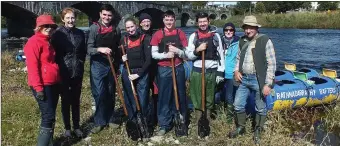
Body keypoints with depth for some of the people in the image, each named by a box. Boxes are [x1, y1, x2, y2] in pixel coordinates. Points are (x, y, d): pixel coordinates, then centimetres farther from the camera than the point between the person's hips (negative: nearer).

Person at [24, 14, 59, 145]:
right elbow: (32, 67, -18)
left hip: (54, 83, 9)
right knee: (48, 116, -8)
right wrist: (38, 88, -21)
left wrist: (59, 80, 16)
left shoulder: (48, 41, 15)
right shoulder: (34, 42, -12)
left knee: (51, 115, 14)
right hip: (43, 85, -8)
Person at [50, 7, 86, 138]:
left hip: (78, 72, 3)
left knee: (76, 100, 12)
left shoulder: (80, 33, 4)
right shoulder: (58, 34, -7)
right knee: (65, 101, 8)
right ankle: (67, 127, 22)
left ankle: (77, 126, 24)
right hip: (63, 73, -3)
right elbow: (54, 53, -6)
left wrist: (80, 63, 7)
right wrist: (60, 67, -5)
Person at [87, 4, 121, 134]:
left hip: (112, 66, 3)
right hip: (98, 65, -3)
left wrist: (118, 65, 11)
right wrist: (100, 49, -28)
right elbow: (89, 49, -10)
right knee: (99, 94, -4)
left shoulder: (116, 30, 5)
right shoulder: (94, 28, -5)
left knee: (111, 94, 10)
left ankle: (110, 119, 23)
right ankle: (99, 122, 8)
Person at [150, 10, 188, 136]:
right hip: (164, 70, -1)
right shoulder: (158, 34, 1)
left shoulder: (180, 33, 5)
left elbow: (186, 53, 4)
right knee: (164, 97, 2)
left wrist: (177, 51, -15)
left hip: (178, 68, 1)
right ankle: (164, 125, 10)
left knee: (180, 96, 9)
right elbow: (153, 54, -1)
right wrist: (166, 55, -17)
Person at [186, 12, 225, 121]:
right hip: (197, 72, -1)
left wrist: (220, 72, 0)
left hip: (212, 71, 1)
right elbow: (189, 56, 3)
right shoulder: (193, 36, 3)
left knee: (210, 100, 9)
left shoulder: (215, 35, 4)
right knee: (198, 99, 2)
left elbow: (221, 55, 5)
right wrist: (197, 50, -17)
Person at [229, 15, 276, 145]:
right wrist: (236, 70, 2)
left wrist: (268, 84, -15)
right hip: (244, 79, 5)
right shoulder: (242, 41, 7)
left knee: (260, 108, 8)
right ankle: (240, 127, 33)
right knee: (238, 105, 11)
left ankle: (257, 132, 28)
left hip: (258, 80, -5)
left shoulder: (265, 41, -11)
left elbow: (271, 64, -12)